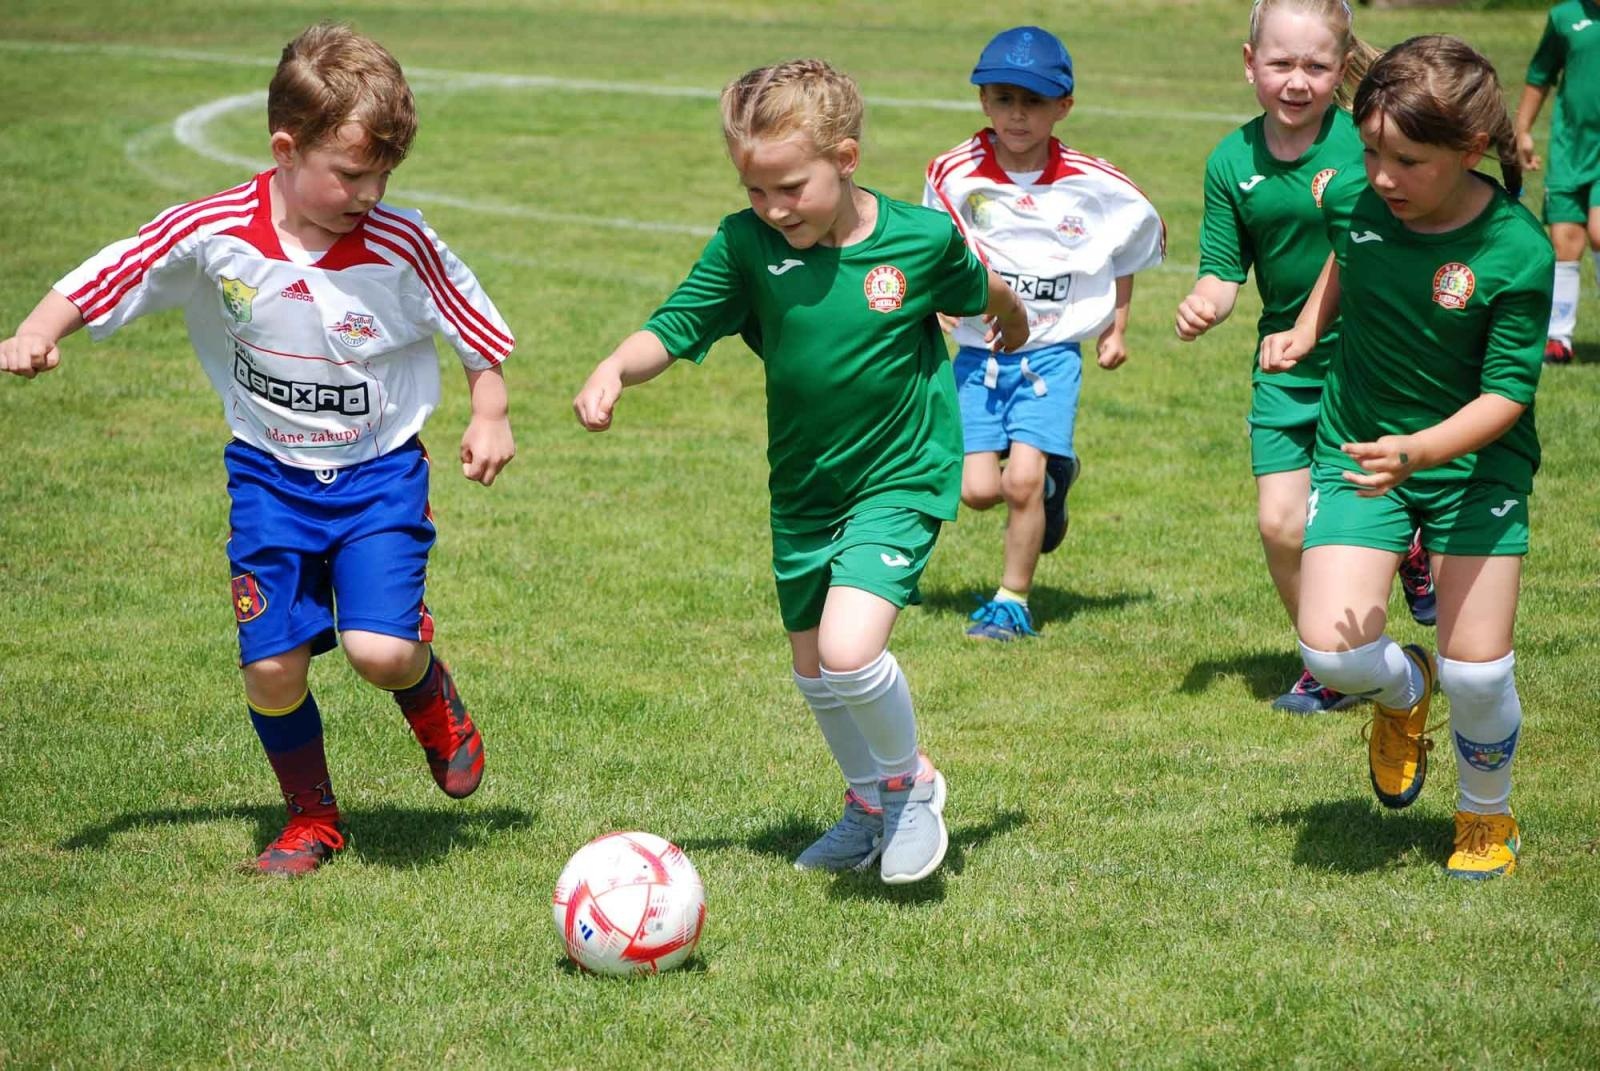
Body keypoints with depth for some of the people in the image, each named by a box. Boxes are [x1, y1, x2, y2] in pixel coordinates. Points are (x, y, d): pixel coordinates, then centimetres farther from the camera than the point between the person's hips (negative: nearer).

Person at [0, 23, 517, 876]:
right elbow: (97, 282, -6)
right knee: (272, 667, -3)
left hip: (379, 471, -1)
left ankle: (432, 696, 19)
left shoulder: (400, 246, -16)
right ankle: (311, 818, 23)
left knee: (379, 650, -19)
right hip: (269, 475, 2)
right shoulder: (211, 235, -15)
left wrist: (489, 419, -3)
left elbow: (478, 328, 0)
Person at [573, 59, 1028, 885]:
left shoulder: (921, 237, -16)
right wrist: (615, 368, -37)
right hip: (803, 489, 4)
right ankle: (870, 803, 43)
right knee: (812, 668, 17)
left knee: (848, 649, -23)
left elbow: (982, 293, 6)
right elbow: (674, 327, -16)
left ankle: (912, 782, 5)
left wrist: (1012, 323, 27)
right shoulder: (745, 245, -13)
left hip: (900, 479, -4)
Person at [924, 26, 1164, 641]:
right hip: (978, 353, 2)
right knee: (979, 489, -7)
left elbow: (1134, 240, 14)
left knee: (1022, 480, -16)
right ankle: (1054, 478, 28)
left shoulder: (1091, 186, -5)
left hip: (1053, 353, -2)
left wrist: (1117, 326, 13)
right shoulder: (955, 175, -5)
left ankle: (1013, 601, 5)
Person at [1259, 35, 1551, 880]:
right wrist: (1306, 330, 6)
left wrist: (1417, 451, -36)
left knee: (1476, 673, -3)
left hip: (1474, 463, -3)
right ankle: (1403, 691, 25)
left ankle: (1486, 818, 28)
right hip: (1358, 450, 3)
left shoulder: (1516, 254, -23)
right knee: (1332, 652, -13)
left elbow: (1505, 396, -22)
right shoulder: (1354, 202, -12)